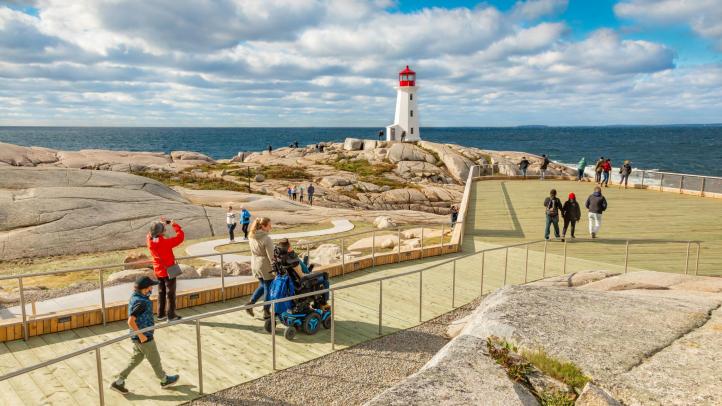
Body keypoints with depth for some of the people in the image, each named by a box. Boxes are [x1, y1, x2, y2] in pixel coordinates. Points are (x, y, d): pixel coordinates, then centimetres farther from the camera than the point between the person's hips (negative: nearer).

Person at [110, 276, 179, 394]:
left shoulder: (134, 297, 1)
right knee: (155, 360, 11)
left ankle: (118, 382, 26)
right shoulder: (141, 302, -29)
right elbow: (131, 321, -32)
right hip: (144, 338, -9)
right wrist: (141, 335, -24)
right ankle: (164, 380, 30)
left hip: (138, 337, 9)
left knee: (136, 360, 22)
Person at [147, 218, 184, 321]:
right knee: (170, 293, 6)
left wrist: (162, 223, 7)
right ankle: (171, 315, 13)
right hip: (169, 270, -6)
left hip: (158, 271, 6)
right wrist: (174, 225, -10)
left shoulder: (150, 241, -10)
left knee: (161, 292, 20)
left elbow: (151, 233, 13)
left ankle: (161, 314, 26)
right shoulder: (165, 242, -27)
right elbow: (180, 236, -22)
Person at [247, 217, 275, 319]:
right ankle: (266, 312, 18)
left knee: (262, 285, 26)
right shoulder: (266, 239, -22)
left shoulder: (252, 237, 1)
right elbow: (271, 256, -20)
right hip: (266, 267, -7)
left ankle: (250, 303, 17)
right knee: (268, 288, 9)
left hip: (255, 265, 7)